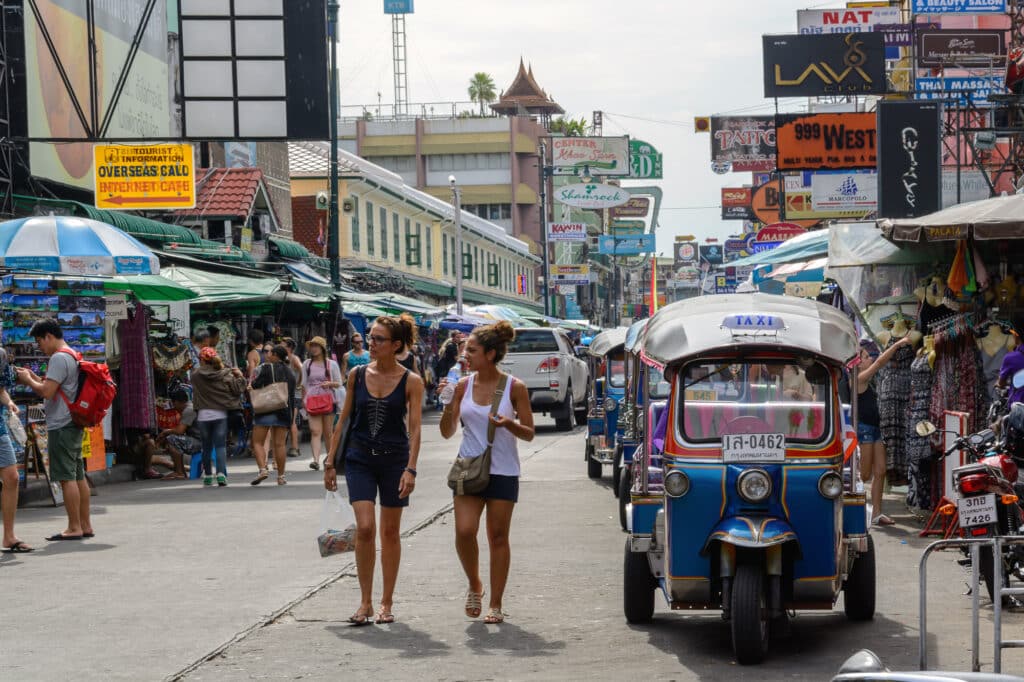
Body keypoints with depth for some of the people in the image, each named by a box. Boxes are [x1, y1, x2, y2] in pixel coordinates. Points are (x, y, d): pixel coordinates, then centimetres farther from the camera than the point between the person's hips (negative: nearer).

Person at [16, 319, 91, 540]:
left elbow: (47, 392, -19)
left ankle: (74, 528, -8)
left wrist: (28, 380, -4)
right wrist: (33, 378, 14)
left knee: (66, 477, -8)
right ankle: (85, 525, 14)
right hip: (74, 423, 10)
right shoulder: (73, 356, 18)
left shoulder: (58, 358, -14)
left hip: (61, 426, -10)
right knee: (78, 476, 11)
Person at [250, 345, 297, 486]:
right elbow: (292, 396, 13)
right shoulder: (290, 373, 13)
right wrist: (291, 415, 16)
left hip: (265, 410, -5)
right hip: (284, 411, 5)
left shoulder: (266, 368, -5)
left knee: (257, 442, 1)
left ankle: (262, 469, -18)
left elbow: (255, 386, -10)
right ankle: (281, 476, 5)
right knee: (279, 444, 6)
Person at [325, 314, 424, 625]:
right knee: (365, 528, -12)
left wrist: (410, 469, -18)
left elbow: (414, 428, -8)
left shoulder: (411, 382, -5)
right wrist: (330, 462, 6)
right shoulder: (357, 375, 2)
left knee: (390, 532, 7)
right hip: (360, 459, 1)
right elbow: (343, 420, 8)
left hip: (394, 459, -1)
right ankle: (365, 602, -3)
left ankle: (386, 603, 17)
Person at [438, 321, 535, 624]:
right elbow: (447, 432, 7)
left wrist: (508, 424, -20)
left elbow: (529, 433, -1)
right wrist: (448, 406, -11)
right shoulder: (463, 385, 3)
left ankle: (495, 604, 11)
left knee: (498, 537, 3)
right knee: (464, 531, -12)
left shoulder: (514, 387, -5)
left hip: (503, 471, -2)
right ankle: (474, 585, 15)